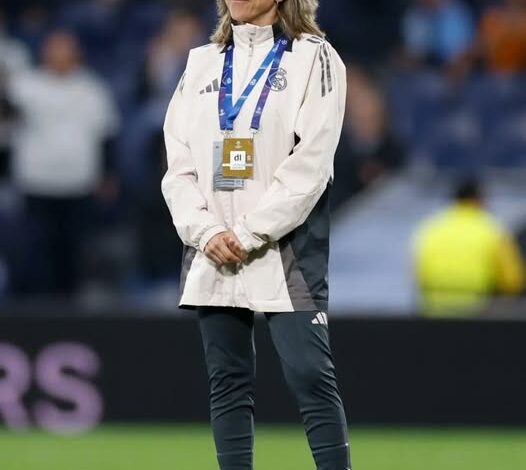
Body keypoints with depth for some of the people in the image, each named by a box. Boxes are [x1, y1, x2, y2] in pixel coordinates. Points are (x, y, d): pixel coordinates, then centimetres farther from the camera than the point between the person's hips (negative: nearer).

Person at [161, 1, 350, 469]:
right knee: (228, 380, 6)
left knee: (309, 373, -11)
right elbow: (179, 162, 9)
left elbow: (310, 162, -10)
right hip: (212, 252, 5)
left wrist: (249, 235, -14)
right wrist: (206, 231, -8)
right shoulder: (202, 63, 15)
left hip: (285, 249, -5)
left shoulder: (313, 57, 0)